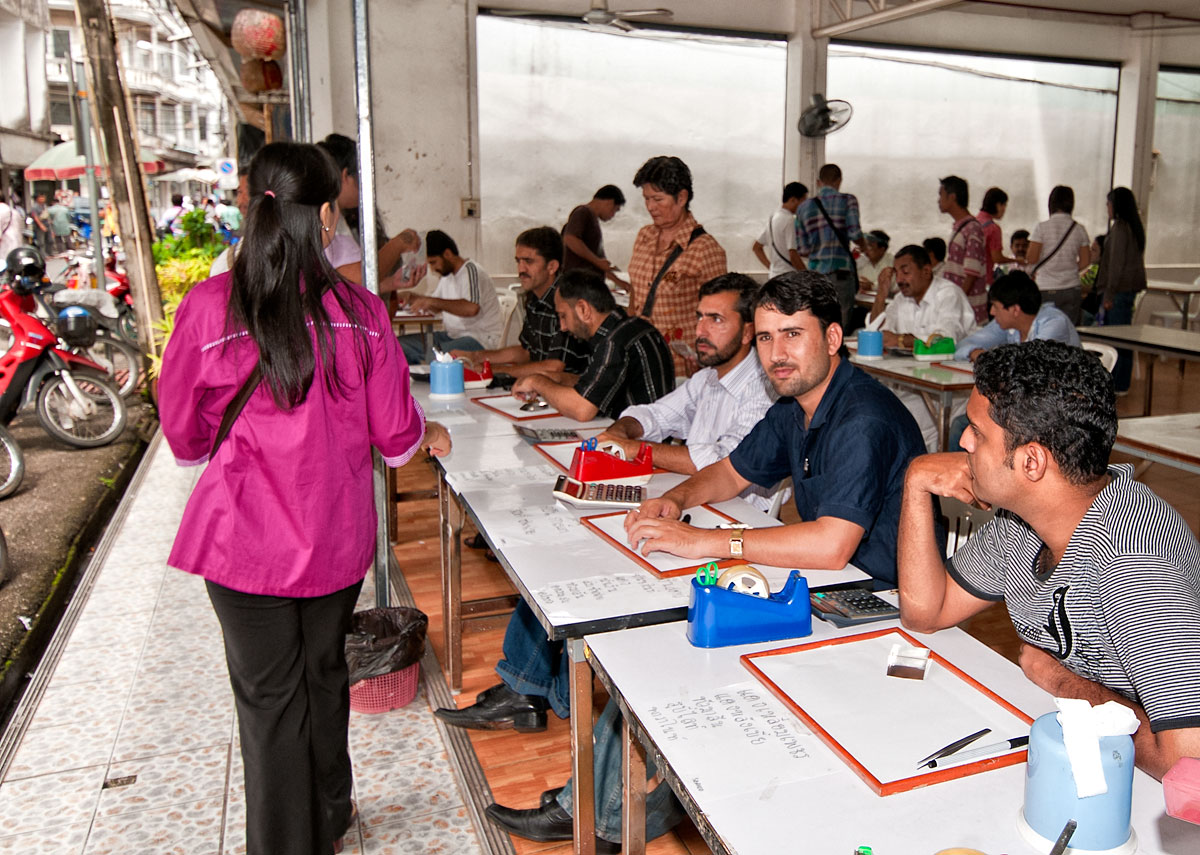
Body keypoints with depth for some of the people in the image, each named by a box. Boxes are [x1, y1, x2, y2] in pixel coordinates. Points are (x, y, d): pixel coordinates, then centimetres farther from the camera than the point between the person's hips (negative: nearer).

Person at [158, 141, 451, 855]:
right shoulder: (360, 311, -12)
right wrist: (430, 436, 20)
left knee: (269, 696, 14)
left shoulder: (209, 307, -15)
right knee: (325, 673, 23)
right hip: (337, 535, 2)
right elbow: (396, 434, -3)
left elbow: (186, 437, -2)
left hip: (246, 538, -2)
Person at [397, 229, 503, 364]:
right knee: (399, 344, -5)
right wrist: (414, 299, 9)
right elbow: (438, 306, 29)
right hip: (452, 335, 9)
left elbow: (471, 308, -30)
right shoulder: (447, 274, 16)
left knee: (434, 357, -36)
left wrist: (432, 301, -24)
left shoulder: (471, 270, -13)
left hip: (480, 338, -9)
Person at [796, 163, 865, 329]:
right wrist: (864, 246, 11)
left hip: (815, 272, 4)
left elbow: (803, 250, 8)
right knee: (840, 325, 0)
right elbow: (855, 234, -10)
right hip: (841, 271, -3)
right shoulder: (847, 200, 0)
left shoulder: (804, 208, 10)